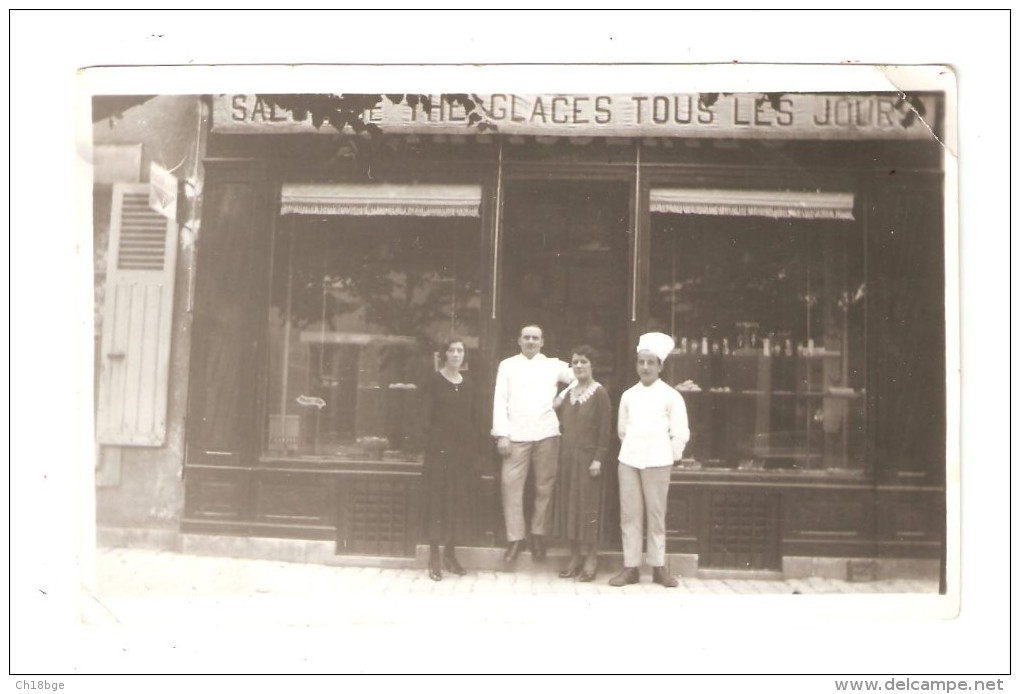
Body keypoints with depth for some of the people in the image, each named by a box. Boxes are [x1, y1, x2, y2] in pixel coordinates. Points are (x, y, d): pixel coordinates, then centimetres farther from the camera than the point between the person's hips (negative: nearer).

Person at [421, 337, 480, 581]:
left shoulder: (468, 384, 12)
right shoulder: (434, 381, 0)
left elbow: (474, 418, 13)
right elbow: (427, 416, -5)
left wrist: (474, 447, 6)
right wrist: (431, 444, -14)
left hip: (464, 448, 4)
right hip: (440, 447, -4)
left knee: (461, 499, 6)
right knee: (438, 498, -3)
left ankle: (450, 553, 18)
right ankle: (434, 556, 4)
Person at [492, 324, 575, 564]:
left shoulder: (553, 365, 12)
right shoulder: (507, 365, 10)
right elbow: (500, 400, 5)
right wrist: (501, 434, -4)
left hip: (546, 433, 1)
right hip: (516, 435, -1)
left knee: (544, 487, 5)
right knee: (511, 485, -6)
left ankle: (538, 533, 19)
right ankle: (515, 537, 4)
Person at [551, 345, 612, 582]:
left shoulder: (599, 393, -6)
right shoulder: (568, 392, 12)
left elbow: (604, 429, -9)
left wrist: (598, 459, -15)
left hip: (587, 455, -6)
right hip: (567, 454, 6)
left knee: (588, 506, -3)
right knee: (568, 505, 7)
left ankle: (591, 558, 6)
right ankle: (575, 557, 15)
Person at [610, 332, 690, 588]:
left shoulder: (670, 396, 0)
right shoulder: (628, 395, 10)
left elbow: (681, 433, 0)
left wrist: (672, 458, 2)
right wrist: (631, 449, 12)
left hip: (657, 461, -3)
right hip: (629, 460, 3)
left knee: (656, 515, 2)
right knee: (629, 514, 3)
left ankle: (658, 567, 12)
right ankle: (631, 567, 9)